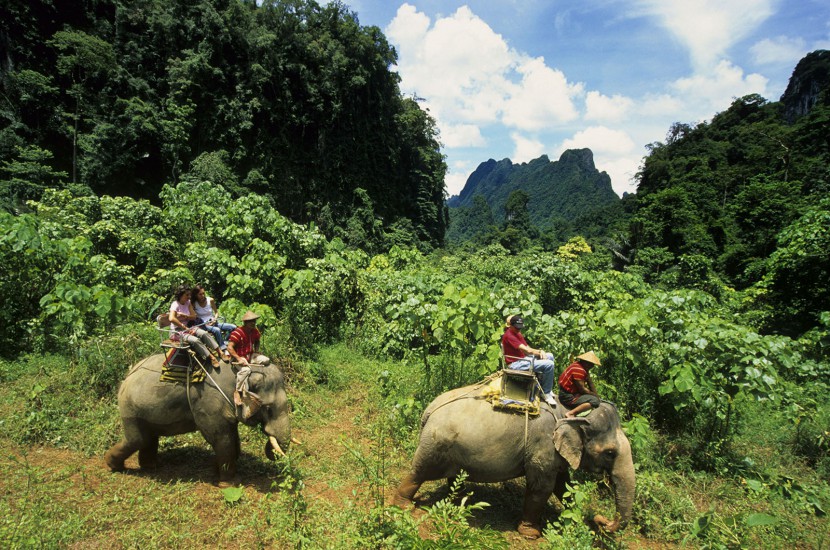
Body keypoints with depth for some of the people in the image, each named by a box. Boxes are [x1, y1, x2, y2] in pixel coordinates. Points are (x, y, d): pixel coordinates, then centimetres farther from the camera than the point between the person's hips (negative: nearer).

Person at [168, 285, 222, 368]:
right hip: (177, 331, -6)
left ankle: (220, 352, -20)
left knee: (204, 333, -20)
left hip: (187, 327, 7)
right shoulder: (175, 304, -15)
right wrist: (185, 328, -30)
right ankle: (211, 358, -22)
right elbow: (172, 318, -33)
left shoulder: (188, 303, 6)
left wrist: (184, 316, -17)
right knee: (195, 340, -30)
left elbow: (194, 316, 3)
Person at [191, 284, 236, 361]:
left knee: (233, 327, -16)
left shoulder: (210, 300, 5)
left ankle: (225, 345, -23)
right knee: (217, 330, -37)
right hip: (202, 325, -5)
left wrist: (215, 319, -5)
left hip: (213, 323, 5)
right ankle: (224, 351, -36)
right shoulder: (194, 304, -2)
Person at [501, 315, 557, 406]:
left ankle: (544, 386, 11)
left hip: (522, 359, 11)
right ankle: (547, 394, -5)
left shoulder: (517, 333, 14)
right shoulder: (508, 336, -18)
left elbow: (528, 348, 9)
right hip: (515, 364, -11)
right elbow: (526, 350, -23)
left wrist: (540, 352, -9)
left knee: (550, 356, 13)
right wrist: (540, 352, -12)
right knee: (549, 364, -19)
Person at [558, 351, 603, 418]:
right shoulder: (578, 369, -22)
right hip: (568, 397, -11)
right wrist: (594, 394, -5)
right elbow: (582, 389, -20)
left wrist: (595, 394, 1)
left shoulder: (584, 368, 10)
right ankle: (570, 413, -25)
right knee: (595, 401, -22)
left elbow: (590, 382, 9)